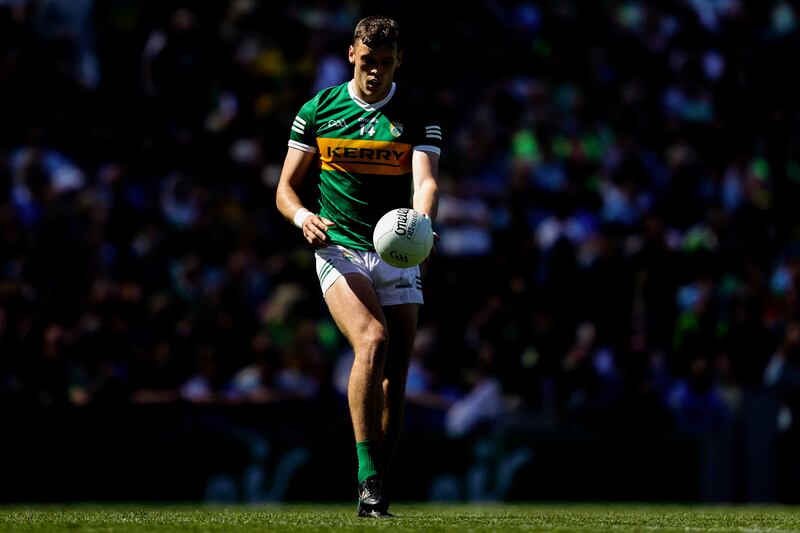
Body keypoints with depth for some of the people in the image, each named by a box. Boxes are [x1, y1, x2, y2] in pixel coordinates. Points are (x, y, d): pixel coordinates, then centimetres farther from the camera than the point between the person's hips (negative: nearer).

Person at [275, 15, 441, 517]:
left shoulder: (419, 118, 3)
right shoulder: (317, 111, 4)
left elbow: (426, 181, -13)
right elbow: (286, 187, 7)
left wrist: (421, 223, -35)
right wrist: (303, 216, -16)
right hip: (339, 249, -2)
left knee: (395, 376, 0)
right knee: (372, 339, -27)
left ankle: (378, 495, 11)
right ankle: (367, 476, -28)